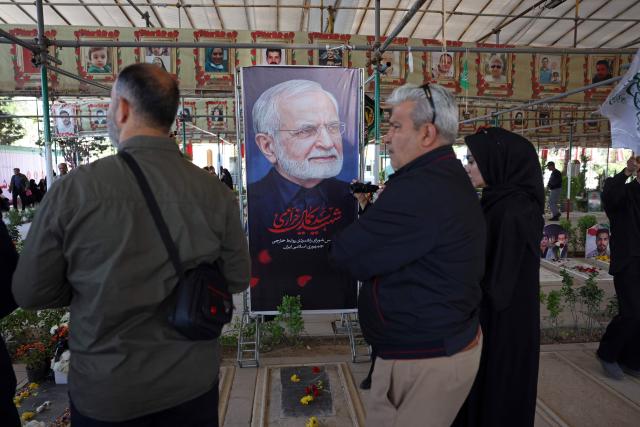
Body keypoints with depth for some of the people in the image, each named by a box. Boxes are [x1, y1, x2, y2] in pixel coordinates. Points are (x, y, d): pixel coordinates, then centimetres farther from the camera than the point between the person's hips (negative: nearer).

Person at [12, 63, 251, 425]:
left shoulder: (73, 190, -18)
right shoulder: (216, 192, -15)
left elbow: (32, 293, -7)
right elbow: (237, 279, -4)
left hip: (105, 390, -1)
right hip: (193, 381, 2)